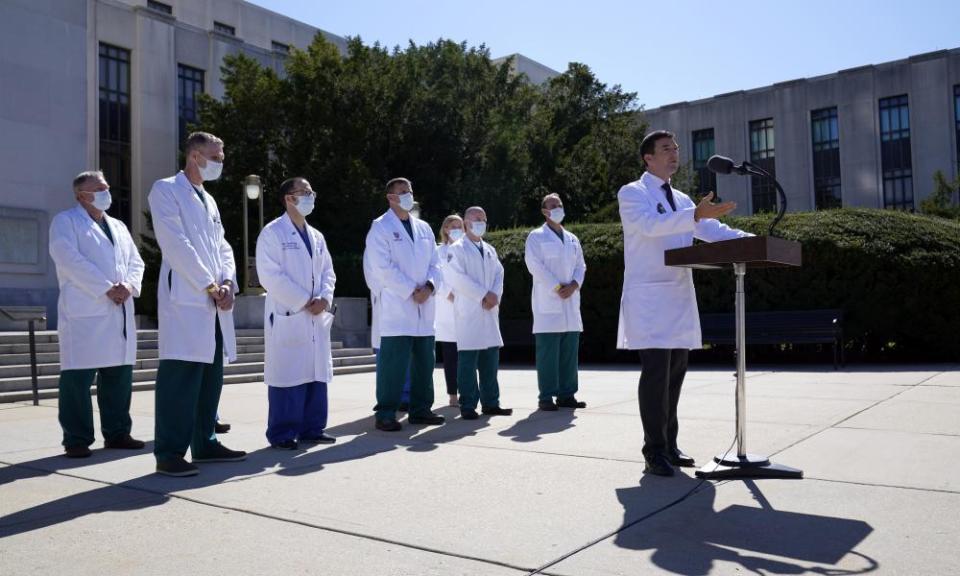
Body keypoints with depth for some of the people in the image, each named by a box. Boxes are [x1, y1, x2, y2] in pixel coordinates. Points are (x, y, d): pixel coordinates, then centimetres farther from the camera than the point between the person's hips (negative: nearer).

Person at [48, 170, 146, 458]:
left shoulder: (118, 226, 24)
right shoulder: (66, 221, 4)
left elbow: (135, 261, 17)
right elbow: (69, 259, -11)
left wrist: (129, 286, -5)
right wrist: (106, 289, -16)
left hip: (120, 312, 6)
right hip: (84, 310, -6)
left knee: (119, 374, 8)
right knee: (78, 376, -5)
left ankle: (117, 432, 17)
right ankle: (76, 439, 2)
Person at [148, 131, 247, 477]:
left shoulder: (209, 200, 22)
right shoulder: (166, 190, -2)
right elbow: (176, 244, -12)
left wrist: (227, 283, -2)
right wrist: (210, 285, -13)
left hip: (213, 304, 8)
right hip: (186, 300, -8)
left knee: (210, 377, 11)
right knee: (180, 379, -8)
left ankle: (205, 444, 20)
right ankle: (169, 453, -2)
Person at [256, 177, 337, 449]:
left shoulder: (316, 236, 18)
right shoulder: (273, 232, -5)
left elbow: (328, 271, 16)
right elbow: (270, 275, -14)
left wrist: (324, 298, -4)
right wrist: (304, 302, -14)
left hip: (317, 317, 7)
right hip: (287, 317, -7)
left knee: (316, 373, 8)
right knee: (288, 375, -5)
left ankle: (311, 429, 17)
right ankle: (282, 434, 4)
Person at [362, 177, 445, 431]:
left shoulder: (423, 228, 17)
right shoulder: (380, 227, -2)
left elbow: (434, 263, 14)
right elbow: (383, 267, -11)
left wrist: (429, 286, -6)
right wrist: (411, 291, -14)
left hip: (424, 307, 6)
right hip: (396, 307, -6)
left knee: (424, 362, 10)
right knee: (393, 363, -6)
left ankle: (420, 409, 21)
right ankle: (385, 415, 2)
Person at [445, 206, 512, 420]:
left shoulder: (489, 250, 20)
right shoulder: (457, 249, -1)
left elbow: (499, 274, 12)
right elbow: (457, 278, -12)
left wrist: (495, 295, -8)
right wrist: (484, 295, -14)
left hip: (490, 311, 7)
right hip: (469, 312, -7)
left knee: (491, 358, 8)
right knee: (468, 360, -6)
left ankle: (490, 403, 15)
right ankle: (468, 406, -2)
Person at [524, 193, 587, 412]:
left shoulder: (572, 239, 20)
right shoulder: (536, 237, 2)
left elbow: (580, 265, 14)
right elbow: (535, 265, -9)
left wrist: (573, 285, -6)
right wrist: (557, 288, -13)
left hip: (570, 301, 6)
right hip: (547, 302, -6)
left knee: (569, 351, 6)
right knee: (548, 352, -7)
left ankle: (566, 395, 12)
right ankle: (546, 397, -2)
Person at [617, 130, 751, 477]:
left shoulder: (681, 200, 20)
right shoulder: (632, 193, -2)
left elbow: (711, 229, 10)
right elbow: (651, 224, -22)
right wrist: (696, 214, -34)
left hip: (680, 297, 7)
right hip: (649, 296, -7)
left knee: (675, 371, 9)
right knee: (656, 371, -10)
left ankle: (669, 445, 19)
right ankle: (654, 452, -2)